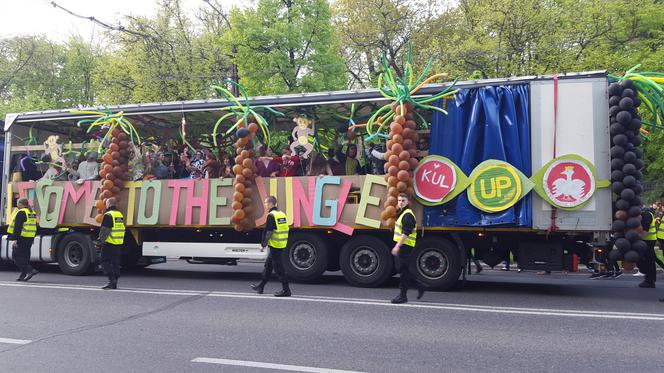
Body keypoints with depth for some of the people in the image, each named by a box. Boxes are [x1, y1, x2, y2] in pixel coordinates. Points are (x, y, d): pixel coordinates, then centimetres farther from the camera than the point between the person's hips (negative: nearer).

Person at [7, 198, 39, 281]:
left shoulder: (21, 213, -13)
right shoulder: (32, 213, 15)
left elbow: (17, 227, -19)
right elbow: (35, 227, 20)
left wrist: (15, 239, -20)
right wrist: (32, 238, 24)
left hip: (22, 238, -9)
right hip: (30, 238, 9)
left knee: (17, 256, -4)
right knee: (25, 256, 12)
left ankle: (30, 270, -17)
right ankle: (23, 275, 13)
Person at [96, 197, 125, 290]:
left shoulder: (108, 215, -12)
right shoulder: (120, 215, 14)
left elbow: (104, 231, -16)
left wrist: (100, 241, -12)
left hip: (109, 244, -8)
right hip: (119, 244, 8)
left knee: (105, 262, -3)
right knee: (115, 263, 11)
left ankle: (111, 280, -13)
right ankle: (114, 282, 13)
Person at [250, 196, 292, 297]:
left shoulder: (271, 215, -15)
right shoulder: (282, 214, 12)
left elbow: (268, 232, -17)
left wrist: (263, 245, -10)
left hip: (275, 246, -9)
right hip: (282, 245, 9)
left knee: (279, 268, -3)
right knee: (268, 265, 18)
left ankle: (286, 290, 0)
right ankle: (260, 286, 27)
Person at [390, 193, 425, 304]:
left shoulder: (407, 215, -15)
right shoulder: (401, 213, 18)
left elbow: (406, 233, -22)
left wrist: (397, 246, -24)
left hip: (405, 245, -10)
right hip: (402, 245, 10)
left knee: (403, 270, -4)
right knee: (404, 269, 15)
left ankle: (402, 295, 2)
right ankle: (420, 286, 25)